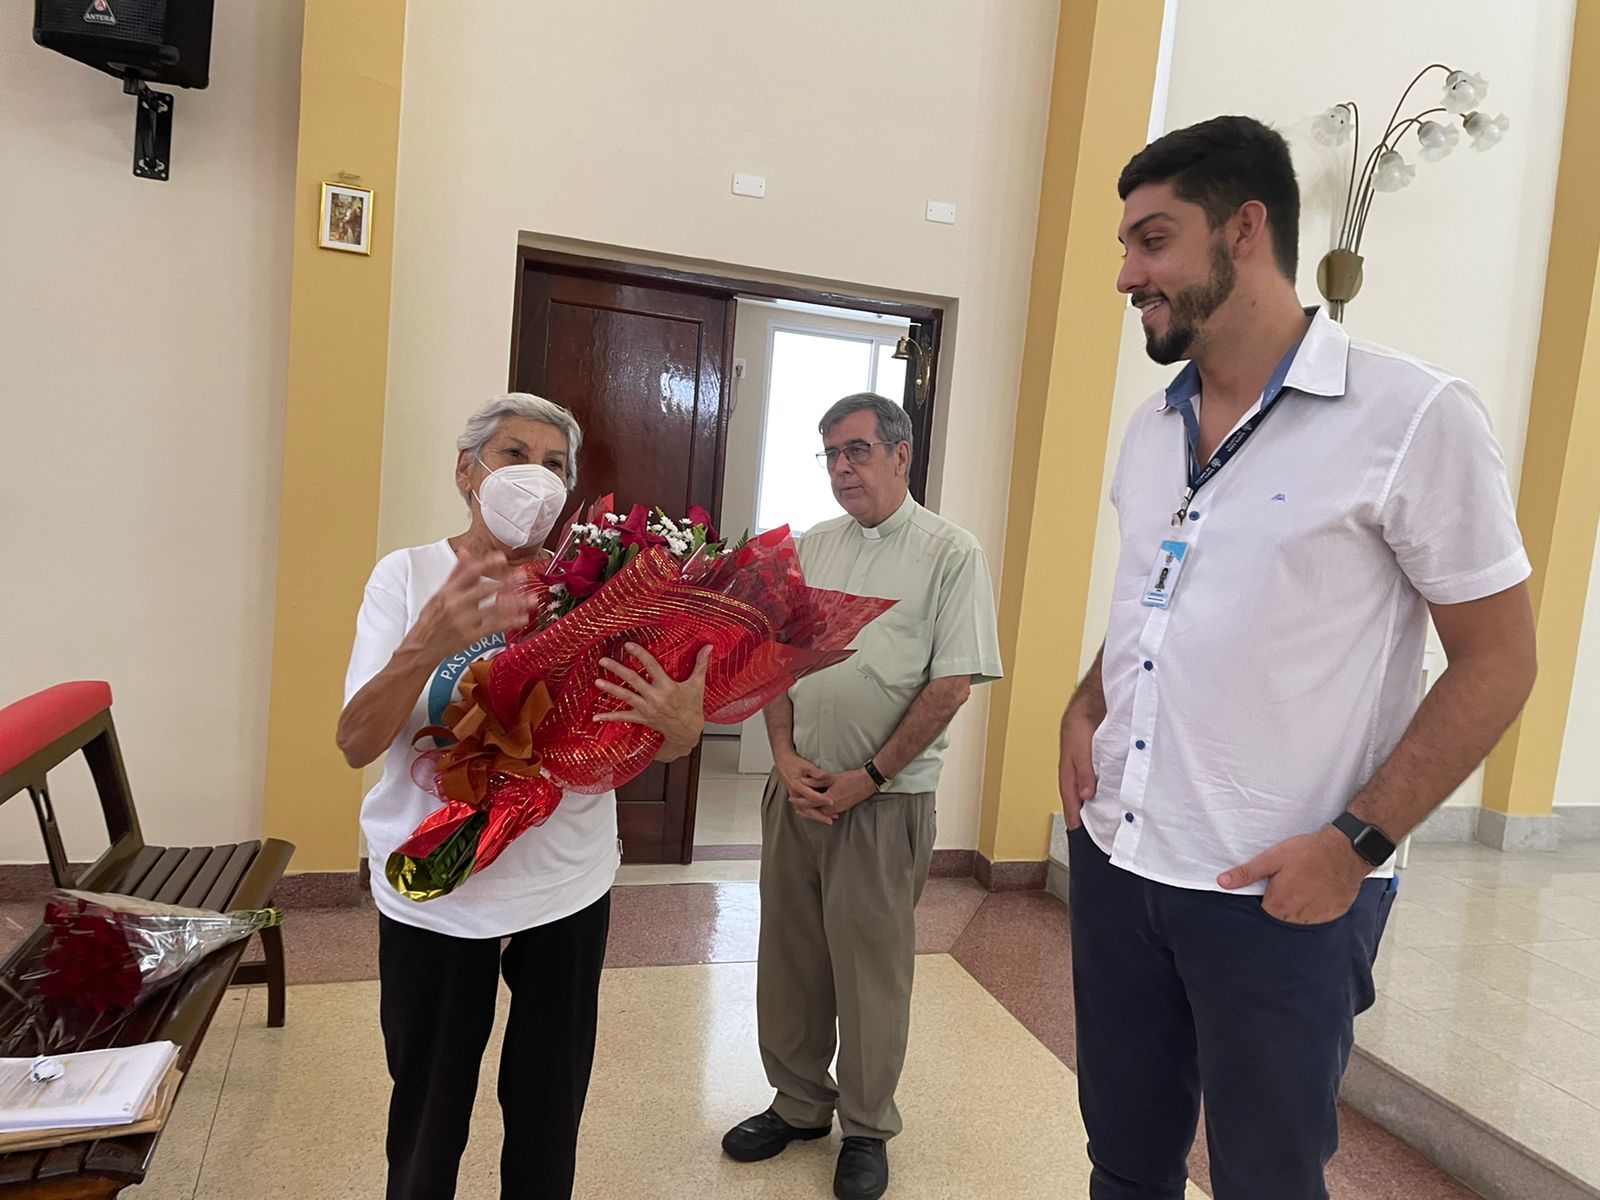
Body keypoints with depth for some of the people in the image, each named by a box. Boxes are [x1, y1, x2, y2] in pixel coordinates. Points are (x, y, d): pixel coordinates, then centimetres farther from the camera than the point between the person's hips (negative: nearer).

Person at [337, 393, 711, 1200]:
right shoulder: (407, 575, -7)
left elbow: (658, 744, -2)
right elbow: (356, 745, -15)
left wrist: (685, 726, -26)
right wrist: (428, 644, -33)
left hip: (567, 890, 2)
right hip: (434, 896, -1)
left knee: (549, 1109, 17)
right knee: (428, 1115, 15)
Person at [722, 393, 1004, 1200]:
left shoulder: (951, 554, -7)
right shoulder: (810, 548, 8)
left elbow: (952, 684, -11)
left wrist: (869, 777, -12)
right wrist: (786, 756, -4)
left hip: (885, 798, -5)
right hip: (796, 788, 5)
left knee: (871, 968, 7)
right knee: (789, 954, 14)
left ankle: (866, 1128, 28)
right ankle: (799, 1103, 34)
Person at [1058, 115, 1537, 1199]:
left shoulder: (1413, 417, -11)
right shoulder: (1153, 428, 9)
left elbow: (1499, 658, -9)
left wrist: (1355, 844, -16)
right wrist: (1087, 707, 2)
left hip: (1277, 896, -5)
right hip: (1114, 862, 6)